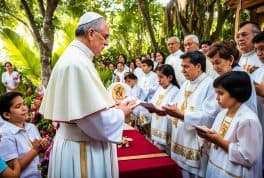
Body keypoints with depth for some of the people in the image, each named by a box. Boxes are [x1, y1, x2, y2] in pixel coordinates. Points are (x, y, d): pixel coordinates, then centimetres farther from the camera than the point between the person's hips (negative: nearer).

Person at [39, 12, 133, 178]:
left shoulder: (72, 57, 8)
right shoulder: (78, 63, -24)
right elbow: (96, 118, -27)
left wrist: (111, 105, 9)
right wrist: (121, 112, -9)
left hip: (75, 141, 10)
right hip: (83, 149, -10)